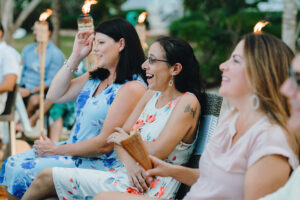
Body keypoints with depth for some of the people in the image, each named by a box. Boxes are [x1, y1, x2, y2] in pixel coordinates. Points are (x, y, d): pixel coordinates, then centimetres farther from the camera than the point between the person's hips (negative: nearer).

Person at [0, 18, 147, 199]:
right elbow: (54, 95, 12)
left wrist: (56, 150, -12)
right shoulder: (95, 77, 11)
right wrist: (76, 57, 4)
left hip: (99, 164, -9)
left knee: (22, 171, -17)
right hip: (73, 149, 9)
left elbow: (105, 144, -20)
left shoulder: (132, 88, -18)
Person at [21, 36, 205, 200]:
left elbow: (158, 151, -20)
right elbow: (119, 136, 9)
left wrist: (126, 138, -2)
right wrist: (129, 163, -13)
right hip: (125, 174, 8)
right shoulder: (151, 96, 14)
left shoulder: (187, 103, -11)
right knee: (46, 176, -2)